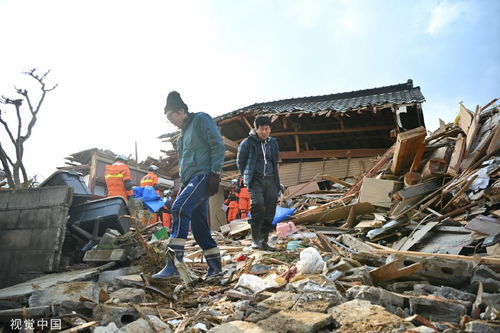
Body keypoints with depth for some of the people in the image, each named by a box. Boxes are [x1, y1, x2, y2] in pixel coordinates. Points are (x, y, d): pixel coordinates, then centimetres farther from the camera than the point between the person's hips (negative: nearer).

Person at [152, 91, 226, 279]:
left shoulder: (201, 119, 0)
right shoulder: (184, 133, 26)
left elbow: (218, 146, -11)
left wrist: (215, 174, -18)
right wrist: (183, 185, 23)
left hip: (204, 176, -9)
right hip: (191, 180, 10)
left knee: (179, 208, -27)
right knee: (198, 226, 6)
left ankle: (174, 264, -29)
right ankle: (215, 266, 15)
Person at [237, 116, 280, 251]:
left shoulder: (273, 143, 12)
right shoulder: (248, 143, -2)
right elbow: (240, 161, 7)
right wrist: (247, 176, 13)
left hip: (271, 180, 5)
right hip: (255, 180, -5)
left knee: (270, 211, 3)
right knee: (258, 206, -22)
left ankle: (264, 241, 13)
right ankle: (255, 239, -8)